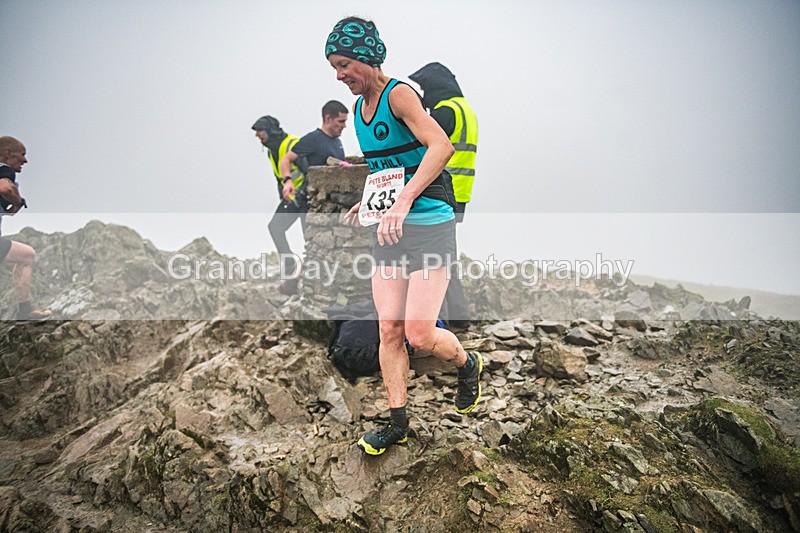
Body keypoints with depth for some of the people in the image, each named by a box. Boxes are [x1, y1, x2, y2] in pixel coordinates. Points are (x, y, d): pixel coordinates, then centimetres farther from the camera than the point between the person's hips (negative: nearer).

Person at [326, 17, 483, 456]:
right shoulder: (358, 109, 13)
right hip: (389, 228, 7)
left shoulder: (399, 94, -12)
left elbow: (441, 146, -29)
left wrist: (403, 201, -39)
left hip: (429, 225, -7)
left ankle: (468, 365, 24)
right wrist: (367, 203, 15)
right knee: (389, 329, 4)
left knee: (419, 333, -9)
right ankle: (397, 423, 17)